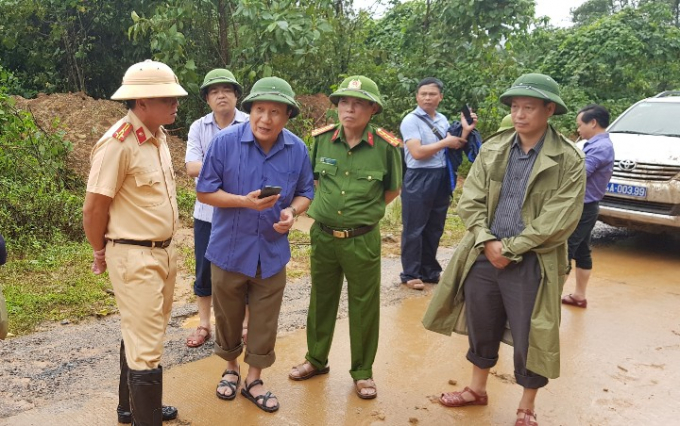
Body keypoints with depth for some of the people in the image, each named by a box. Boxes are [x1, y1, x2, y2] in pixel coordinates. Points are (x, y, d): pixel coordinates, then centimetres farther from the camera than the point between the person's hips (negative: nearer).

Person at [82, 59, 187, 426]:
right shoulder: (118, 143, -20)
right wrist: (101, 253, 0)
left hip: (164, 251, 9)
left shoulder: (157, 135, 6)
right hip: (134, 258, -8)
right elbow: (94, 208, -14)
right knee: (145, 348, -1)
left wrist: (166, 247, 15)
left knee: (141, 336, 22)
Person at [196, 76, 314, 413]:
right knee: (228, 316, 17)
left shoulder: (297, 149, -6)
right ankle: (231, 368, 42)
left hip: (272, 252, 2)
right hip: (230, 249, -1)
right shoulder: (225, 142, -14)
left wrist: (292, 211, -17)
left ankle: (254, 380, 31)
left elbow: (305, 193, 5)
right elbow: (205, 192, -9)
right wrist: (245, 202, -24)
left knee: (265, 322, 11)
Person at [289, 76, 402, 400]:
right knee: (321, 300, 18)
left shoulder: (386, 147, -12)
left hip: (362, 240, -3)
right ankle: (316, 359, 37)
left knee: (364, 307, 9)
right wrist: (328, 206, 7)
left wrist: (363, 212, 2)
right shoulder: (321, 139, -3)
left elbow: (392, 190, 4)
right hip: (322, 236, 3)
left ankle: (362, 372, 27)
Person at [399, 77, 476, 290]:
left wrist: (465, 132, -6)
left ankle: (429, 270, 26)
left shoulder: (443, 120, 10)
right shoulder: (411, 120, -9)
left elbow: (453, 148, 8)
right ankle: (410, 274, 11)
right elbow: (417, 152, -19)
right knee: (414, 229, 1)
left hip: (441, 178, 7)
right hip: (419, 179, -6)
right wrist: (445, 142, -12)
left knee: (434, 228, 14)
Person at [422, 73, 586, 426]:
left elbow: (558, 222, -14)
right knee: (481, 329, 18)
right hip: (483, 256, 4)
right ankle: (477, 389, 41)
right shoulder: (492, 149, 4)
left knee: (529, 339, 8)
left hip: (532, 263, -4)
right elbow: (470, 200, 1)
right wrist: (487, 242, -13)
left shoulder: (569, 160, -9)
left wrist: (509, 249, -14)